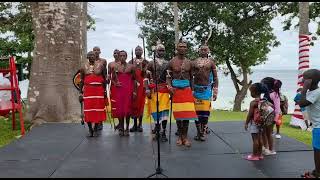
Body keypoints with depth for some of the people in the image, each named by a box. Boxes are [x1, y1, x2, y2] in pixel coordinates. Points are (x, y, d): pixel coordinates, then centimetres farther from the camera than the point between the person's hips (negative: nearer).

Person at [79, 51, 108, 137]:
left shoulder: (101, 65, 5)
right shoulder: (84, 67, 9)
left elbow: (105, 78, 7)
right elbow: (81, 81, 11)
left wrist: (105, 90, 2)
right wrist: (81, 93, 6)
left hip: (99, 90, -1)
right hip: (88, 90, 1)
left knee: (98, 109, 0)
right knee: (88, 109, -2)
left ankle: (95, 129, 13)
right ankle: (90, 129, 11)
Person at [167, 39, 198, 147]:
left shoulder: (189, 63, 9)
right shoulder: (172, 62, 1)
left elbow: (191, 77, 15)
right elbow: (168, 77, 1)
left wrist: (192, 90, 12)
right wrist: (170, 87, -16)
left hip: (187, 89, 2)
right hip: (176, 89, -1)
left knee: (187, 113, -4)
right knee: (178, 113, 3)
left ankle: (185, 136, 5)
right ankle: (180, 135, 16)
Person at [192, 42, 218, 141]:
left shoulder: (211, 62, 4)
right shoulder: (195, 62, 7)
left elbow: (215, 77, 4)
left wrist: (215, 92, -1)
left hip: (207, 90, -1)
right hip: (196, 89, 1)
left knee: (205, 111, -2)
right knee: (197, 111, 3)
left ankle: (203, 133, 9)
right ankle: (198, 132, 16)